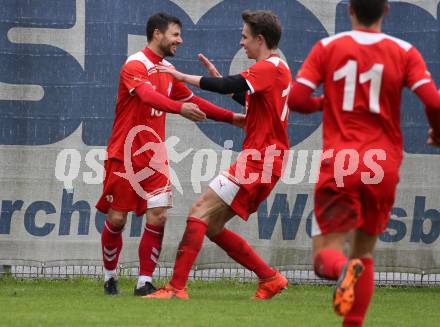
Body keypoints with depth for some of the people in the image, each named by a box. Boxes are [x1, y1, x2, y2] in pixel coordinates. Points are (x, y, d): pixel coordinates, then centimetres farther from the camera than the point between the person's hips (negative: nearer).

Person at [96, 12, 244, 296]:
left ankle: (145, 282, -4)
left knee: (158, 217, -8)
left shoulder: (168, 70, 13)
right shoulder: (135, 66, -13)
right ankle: (110, 277, 20)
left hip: (154, 156, 6)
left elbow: (192, 101, 25)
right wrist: (180, 108, -50)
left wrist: (231, 117, 20)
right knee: (117, 220, 0)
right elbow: (148, 96, -33)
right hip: (125, 155, -6)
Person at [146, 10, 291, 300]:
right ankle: (270, 278, 13)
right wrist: (218, 78, 23)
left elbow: (229, 86, -24)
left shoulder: (270, 67, -12)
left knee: (200, 212, -14)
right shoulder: (277, 68, 20)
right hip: (264, 162, 10)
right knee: (213, 226, 11)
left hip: (258, 161, -10)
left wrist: (181, 76, -16)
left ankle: (177, 287, -19)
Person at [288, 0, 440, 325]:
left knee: (326, 255, 0)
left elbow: (296, 98, -3)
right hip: (383, 165, 1)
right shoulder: (405, 52, 2)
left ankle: (343, 270, -36)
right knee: (364, 252, 18)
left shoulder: (327, 48, 3)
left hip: (339, 164, -1)